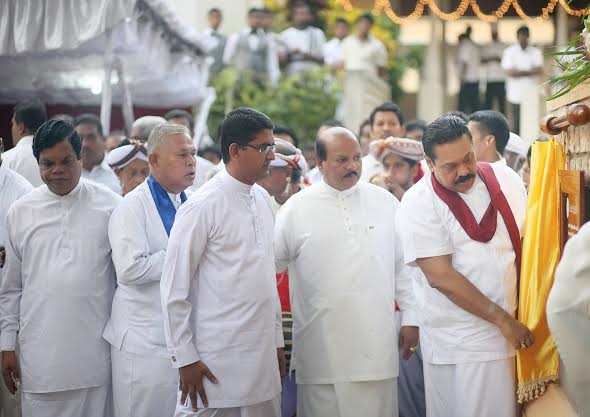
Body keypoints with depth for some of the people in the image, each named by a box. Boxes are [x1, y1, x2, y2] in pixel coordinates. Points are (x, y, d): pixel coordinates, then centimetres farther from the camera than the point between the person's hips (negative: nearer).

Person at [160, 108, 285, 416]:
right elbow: (174, 289, -9)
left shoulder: (263, 200, 10)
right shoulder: (203, 206, -10)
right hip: (216, 364, -6)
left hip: (263, 357, 6)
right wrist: (185, 358, -10)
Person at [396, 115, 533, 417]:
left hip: (514, 331, 4)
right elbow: (440, 276, -16)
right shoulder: (418, 203, -10)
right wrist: (503, 320, -16)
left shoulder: (505, 179, 4)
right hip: (457, 344, -4)